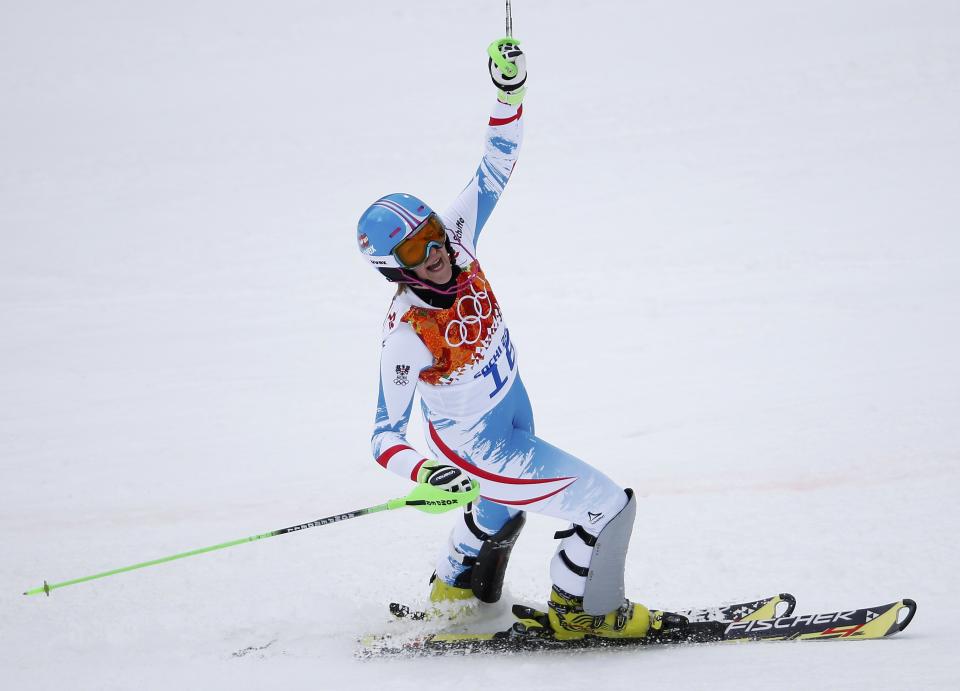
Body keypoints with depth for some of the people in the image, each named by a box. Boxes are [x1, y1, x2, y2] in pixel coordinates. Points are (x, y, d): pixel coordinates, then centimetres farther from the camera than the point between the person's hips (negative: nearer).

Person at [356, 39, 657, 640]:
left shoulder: (456, 240, -19)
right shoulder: (407, 336, -33)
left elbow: (496, 168, -14)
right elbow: (386, 434, -27)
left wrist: (510, 92, -28)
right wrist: (422, 471, -47)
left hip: (512, 402, 8)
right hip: (476, 446, -8)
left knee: (503, 506, 36)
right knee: (608, 506, -10)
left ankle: (453, 590, 63)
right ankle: (580, 609, 15)